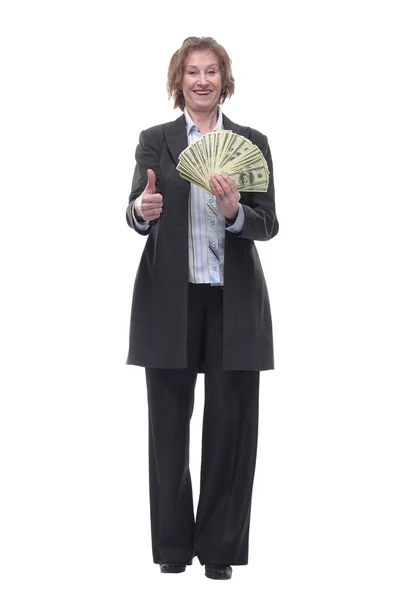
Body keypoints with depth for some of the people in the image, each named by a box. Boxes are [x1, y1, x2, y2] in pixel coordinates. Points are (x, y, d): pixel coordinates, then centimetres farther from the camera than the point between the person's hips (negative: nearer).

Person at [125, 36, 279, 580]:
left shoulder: (252, 143, 6)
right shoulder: (155, 141, 5)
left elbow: (268, 225, -1)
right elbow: (137, 213, -5)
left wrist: (235, 211, -23)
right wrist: (142, 210, -29)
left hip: (234, 301, 1)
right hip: (170, 300, 0)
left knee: (230, 424, 2)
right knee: (169, 423, 5)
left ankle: (219, 546, 14)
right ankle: (173, 544, 17)